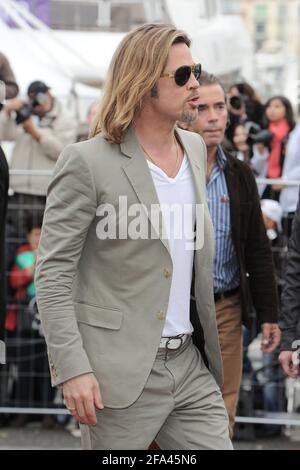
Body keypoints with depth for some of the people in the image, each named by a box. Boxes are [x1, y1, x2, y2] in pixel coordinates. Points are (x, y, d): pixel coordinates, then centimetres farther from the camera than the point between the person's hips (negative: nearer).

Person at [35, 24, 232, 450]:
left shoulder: (196, 149, 11)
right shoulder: (87, 162, -11)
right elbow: (53, 274, -11)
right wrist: (72, 368, -19)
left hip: (190, 367, 6)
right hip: (121, 374, -6)